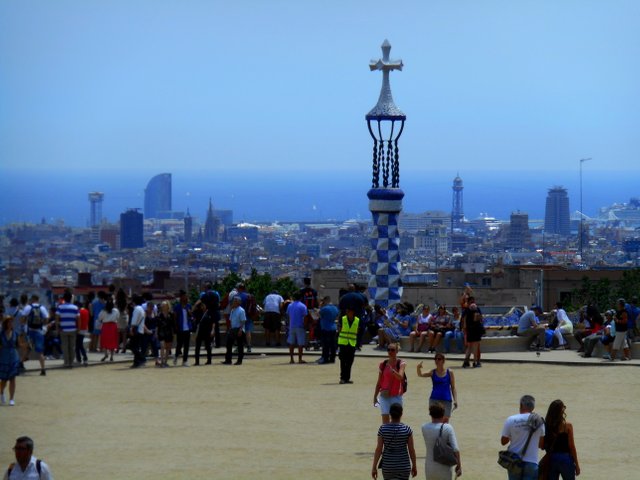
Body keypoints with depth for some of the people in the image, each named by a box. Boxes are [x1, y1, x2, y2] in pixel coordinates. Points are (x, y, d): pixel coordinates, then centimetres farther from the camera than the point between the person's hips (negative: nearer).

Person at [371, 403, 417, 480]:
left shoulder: (383, 428, -10)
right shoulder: (407, 429, -11)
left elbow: (378, 449, -9)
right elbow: (411, 449, -5)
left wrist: (374, 467, -2)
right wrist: (414, 466, 8)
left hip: (387, 466, 1)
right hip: (403, 467, -1)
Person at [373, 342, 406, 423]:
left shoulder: (401, 363, -4)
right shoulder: (383, 364, 4)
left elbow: (400, 377, -22)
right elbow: (379, 382, 11)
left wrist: (392, 370, -41)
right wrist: (375, 396, 11)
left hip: (396, 396, -2)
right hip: (384, 396, 2)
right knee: (385, 421, -5)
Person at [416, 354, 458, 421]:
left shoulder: (449, 373, 2)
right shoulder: (432, 372, 3)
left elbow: (453, 388, 4)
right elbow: (420, 374, -12)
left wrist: (455, 400, -5)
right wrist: (418, 368, -34)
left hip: (446, 400, -1)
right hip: (434, 400, 1)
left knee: (445, 420, -4)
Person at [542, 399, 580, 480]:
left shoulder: (547, 425, 1)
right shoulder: (567, 426, -8)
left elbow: (545, 447, 3)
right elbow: (572, 447, -6)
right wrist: (576, 464, 1)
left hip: (552, 459, 4)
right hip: (565, 458, -4)